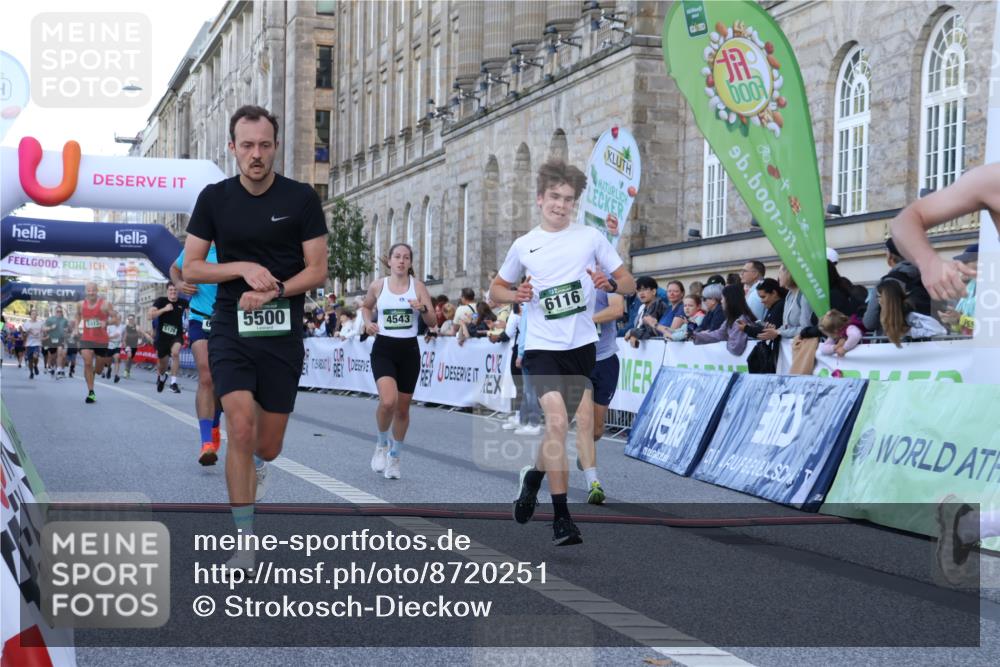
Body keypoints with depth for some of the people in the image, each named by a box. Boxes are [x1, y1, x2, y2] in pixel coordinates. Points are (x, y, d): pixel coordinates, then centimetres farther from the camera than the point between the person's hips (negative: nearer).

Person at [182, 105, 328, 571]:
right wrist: (244, 268, -15)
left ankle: (256, 463, 47)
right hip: (231, 331, 0)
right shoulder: (215, 198, 1)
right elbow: (191, 268, 1)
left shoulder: (301, 198, -3)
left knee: (267, 446, 8)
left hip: (283, 335, 0)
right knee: (241, 430, -17)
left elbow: (317, 270, -3)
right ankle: (244, 541, -6)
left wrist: (273, 291, -19)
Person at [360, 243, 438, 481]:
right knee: (388, 401, -22)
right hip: (384, 349, -1)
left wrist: (423, 309, -20)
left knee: (402, 408, 8)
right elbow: (366, 306, 22)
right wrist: (368, 322, 2)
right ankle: (381, 444, 6)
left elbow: (433, 323, 1)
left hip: (409, 350, 1)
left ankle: (394, 457, 27)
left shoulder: (418, 287, 1)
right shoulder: (378, 285, 2)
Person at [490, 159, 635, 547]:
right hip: (542, 347, -2)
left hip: (582, 345, 2)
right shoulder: (524, 246, 5)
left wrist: (610, 284, -16)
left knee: (561, 426, 12)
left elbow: (629, 283, 6)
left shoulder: (591, 237, 3)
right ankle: (561, 518, -15)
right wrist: (516, 295, -5)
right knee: (557, 422, -18)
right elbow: (496, 289, 17)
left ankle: (533, 477, 42)